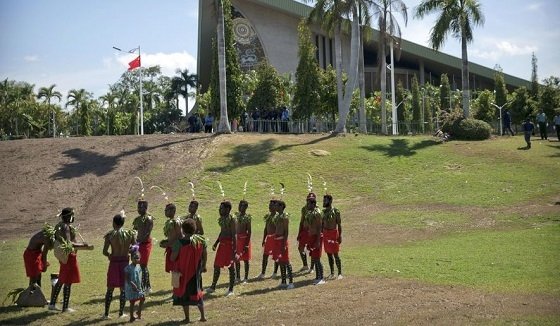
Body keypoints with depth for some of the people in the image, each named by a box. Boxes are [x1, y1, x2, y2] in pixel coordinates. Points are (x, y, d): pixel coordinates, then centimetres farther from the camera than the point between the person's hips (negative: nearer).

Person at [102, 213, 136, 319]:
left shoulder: (110, 235, -7)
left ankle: (106, 313, 12)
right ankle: (121, 313, 13)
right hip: (125, 262, 1)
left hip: (114, 263, -1)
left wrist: (110, 255, 11)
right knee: (123, 289, 10)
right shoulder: (130, 234, -3)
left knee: (110, 289, 10)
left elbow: (104, 251, -9)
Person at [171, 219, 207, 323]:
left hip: (183, 272, -4)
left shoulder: (179, 242, -19)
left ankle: (187, 317, 13)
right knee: (197, 292, 18)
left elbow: (173, 258, -16)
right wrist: (204, 266, 20)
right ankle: (202, 316, 18)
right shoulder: (201, 240, -6)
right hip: (196, 272, 4)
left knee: (184, 293, 10)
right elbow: (204, 255, 4)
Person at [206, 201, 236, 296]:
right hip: (222, 244, 9)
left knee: (230, 267, 1)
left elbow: (234, 235, -18)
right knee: (216, 265, 13)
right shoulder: (222, 219, 10)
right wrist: (216, 243, 20)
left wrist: (234, 249, -21)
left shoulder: (231, 219, -15)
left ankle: (231, 289, 10)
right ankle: (213, 287, 24)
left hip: (229, 244, -9)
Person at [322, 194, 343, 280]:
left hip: (333, 233, -6)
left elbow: (339, 224, -9)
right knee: (329, 254, 9)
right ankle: (332, 273, 17)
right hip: (325, 233, 6)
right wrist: (321, 234, 11)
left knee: (335, 254, -4)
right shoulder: (323, 211, 8)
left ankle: (340, 273, 3)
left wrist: (340, 235, -14)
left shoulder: (335, 211, -8)